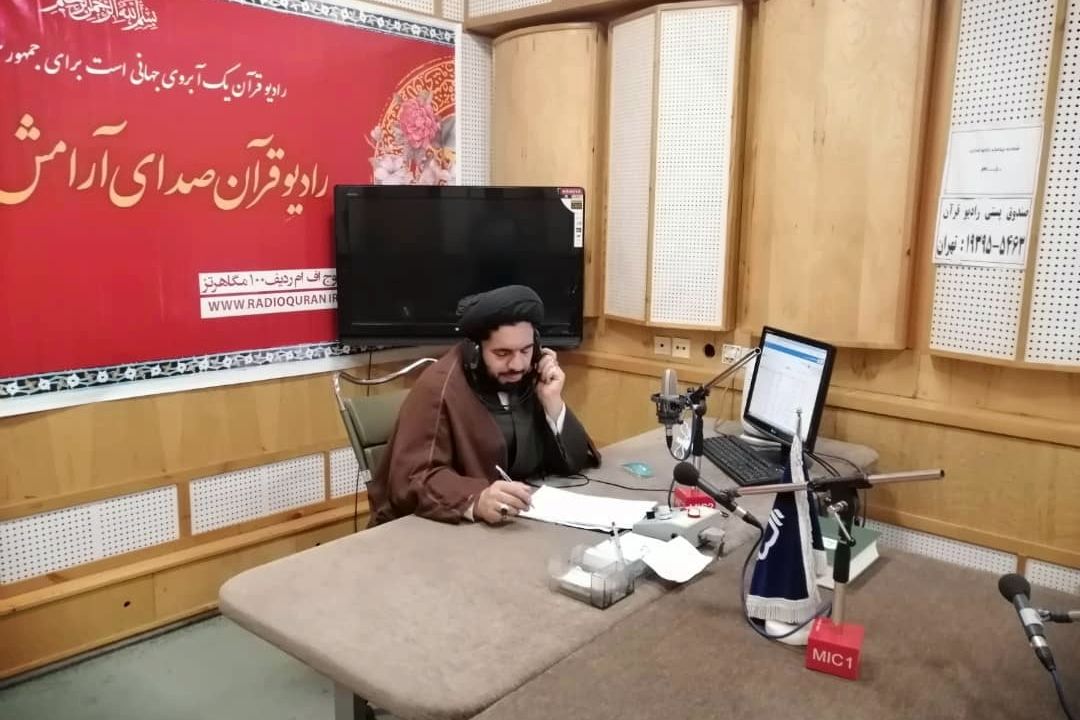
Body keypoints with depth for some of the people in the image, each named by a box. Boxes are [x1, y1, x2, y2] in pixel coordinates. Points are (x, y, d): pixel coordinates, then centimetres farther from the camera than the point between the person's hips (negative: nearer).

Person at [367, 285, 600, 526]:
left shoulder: (532, 378, -1)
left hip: (512, 525, 4)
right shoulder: (439, 387, -17)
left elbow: (573, 462, 1)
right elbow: (412, 479, -25)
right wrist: (476, 500, -40)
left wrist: (553, 402, -12)